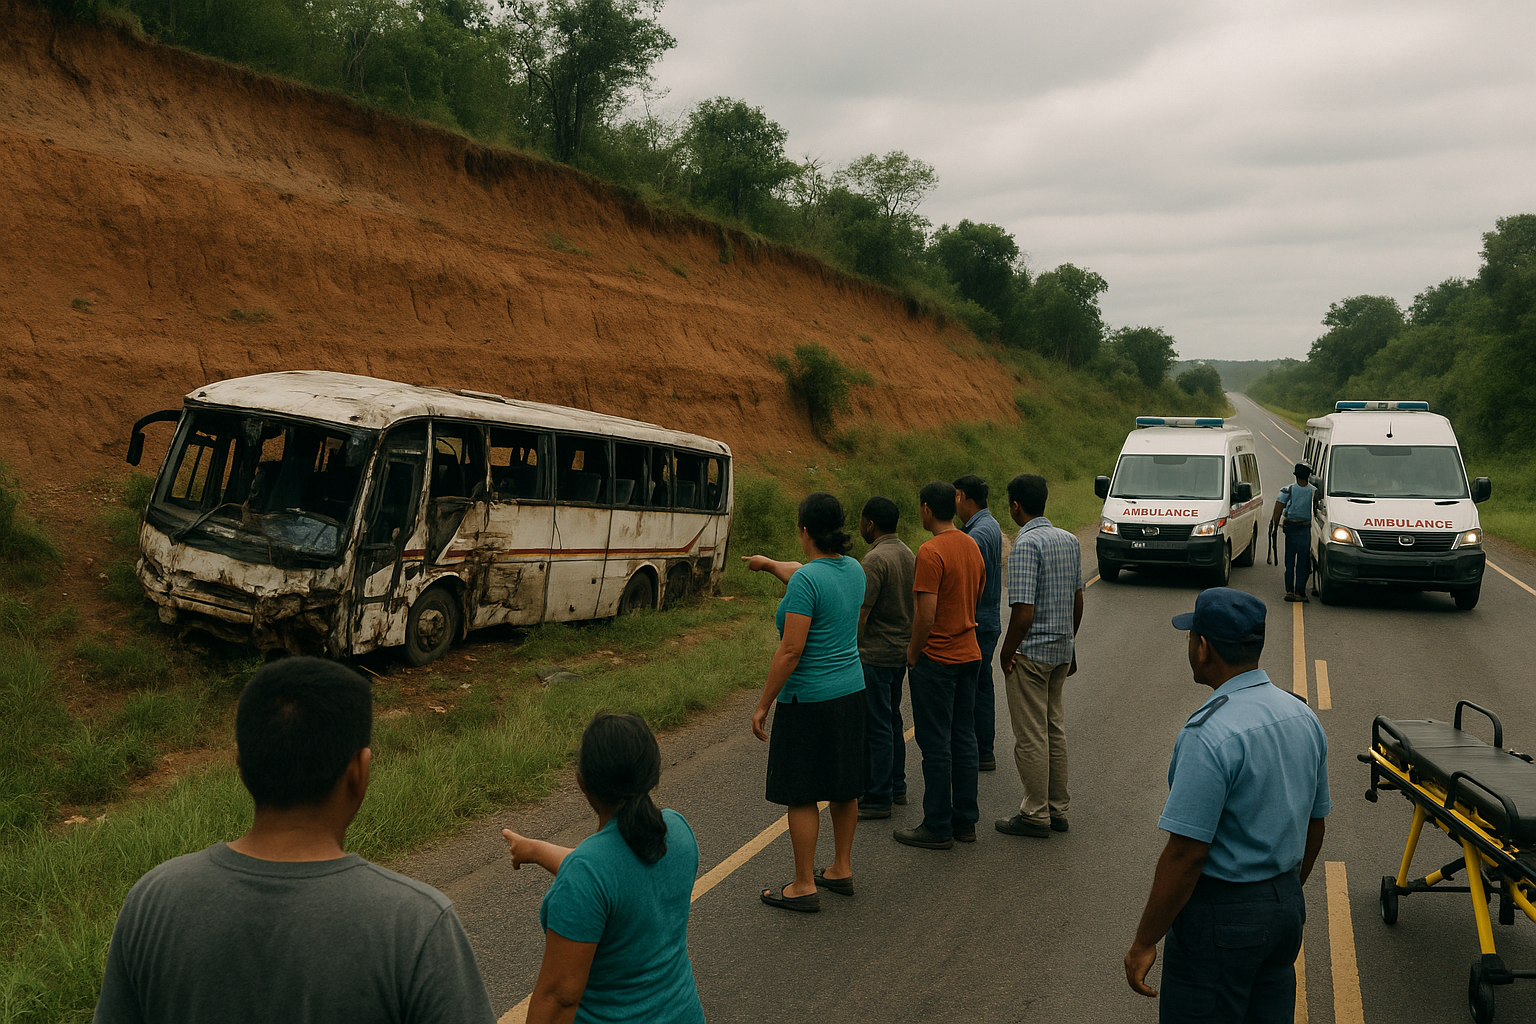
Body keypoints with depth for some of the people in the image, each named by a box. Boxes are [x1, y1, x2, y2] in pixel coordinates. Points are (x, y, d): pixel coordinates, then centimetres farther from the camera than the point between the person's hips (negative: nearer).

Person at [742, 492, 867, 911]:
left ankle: (804, 886, 10)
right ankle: (841, 869, 30)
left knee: (801, 794, 2)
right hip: (851, 691, 8)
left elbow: (791, 650, -22)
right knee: (844, 786, 17)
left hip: (808, 701, -8)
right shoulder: (852, 570, 4)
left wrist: (763, 704, -14)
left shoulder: (805, 580, -21)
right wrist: (769, 564, 44)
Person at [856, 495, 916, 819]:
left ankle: (878, 798, 3)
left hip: (875, 655, -9)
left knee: (877, 727, -3)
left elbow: (861, 614, -20)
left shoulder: (876, 559, -19)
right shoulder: (908, 554, 9)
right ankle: (896, 787, 26)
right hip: (901, 651, 9)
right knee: (892, 721, 18)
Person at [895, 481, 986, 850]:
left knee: (935, 744, 0)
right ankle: (966, 821, 21)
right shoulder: (972, 546, 8)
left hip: (936, 658, -8)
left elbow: (926, 614, -22)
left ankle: (938, 828, 7)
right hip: (968, 653, 8)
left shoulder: (931, 552, -19)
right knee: (964, 739, 13)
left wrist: (913, 654, -9)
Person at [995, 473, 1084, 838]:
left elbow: (1024, 613, -24)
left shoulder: (1025, 545, -20)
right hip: (1062, 650, 8)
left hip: (1031, 653, -8)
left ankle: (1035, 815, 10)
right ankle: (1058, 808, 24)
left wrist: (1007, 653, -11)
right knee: (1055, 730, 16)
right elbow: (1078, 600, 13)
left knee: (1031, 737, 2)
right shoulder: (1069, 540, 6)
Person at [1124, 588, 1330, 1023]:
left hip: (1222, 917, -8)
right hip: (1286, 907, 8)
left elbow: (1185, 854, -24)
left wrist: (1144, 942, -16)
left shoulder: (1209, 734, -25)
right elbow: (1315, 827, 13)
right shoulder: (1303, 715, 2)